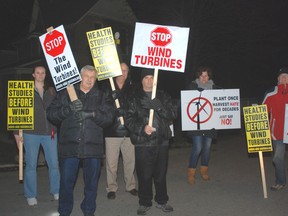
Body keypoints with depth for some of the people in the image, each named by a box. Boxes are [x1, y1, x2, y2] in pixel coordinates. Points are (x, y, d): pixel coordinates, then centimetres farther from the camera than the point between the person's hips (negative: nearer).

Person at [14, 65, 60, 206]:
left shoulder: (51, 91, 9)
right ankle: (31, 195, 17)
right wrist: (16, 132, -2)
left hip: (50, 133, 2)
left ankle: (56, 192, 20)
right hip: (31, 133, -2)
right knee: (31, 165, 4)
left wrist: (57, 128, 2)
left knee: (54, 163, 4)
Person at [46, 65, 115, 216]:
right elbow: (51, 113, 2)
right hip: (69, 145, 0)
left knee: (91, 181, 10)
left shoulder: (101, 97, 9)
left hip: (93, 146, 1)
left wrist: (92, 114, -19)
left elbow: (109, 117, -4)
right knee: (66, 181, 5)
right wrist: (68, 109, -14)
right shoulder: (66, 93, 9)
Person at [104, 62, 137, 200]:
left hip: (129, 131, 2)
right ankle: (111, 188, 20)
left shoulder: (131, 88, 6)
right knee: (111, 163, 4)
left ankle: (131, 185, 27)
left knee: (130, 161, 10)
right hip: (112, 131, -2)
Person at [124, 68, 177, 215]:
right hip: (142, 142, -2)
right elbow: (129, 119, -3)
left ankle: (162, 201, 28)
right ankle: (144, 203, 18)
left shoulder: (163, 97, 11)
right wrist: (142, 128, -18)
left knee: (161, 174, 11)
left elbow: (173, 114, 0)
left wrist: (160, 107, -17)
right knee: (144, 175, 1)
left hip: (162, 141, 2)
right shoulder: (135, 98, 5)